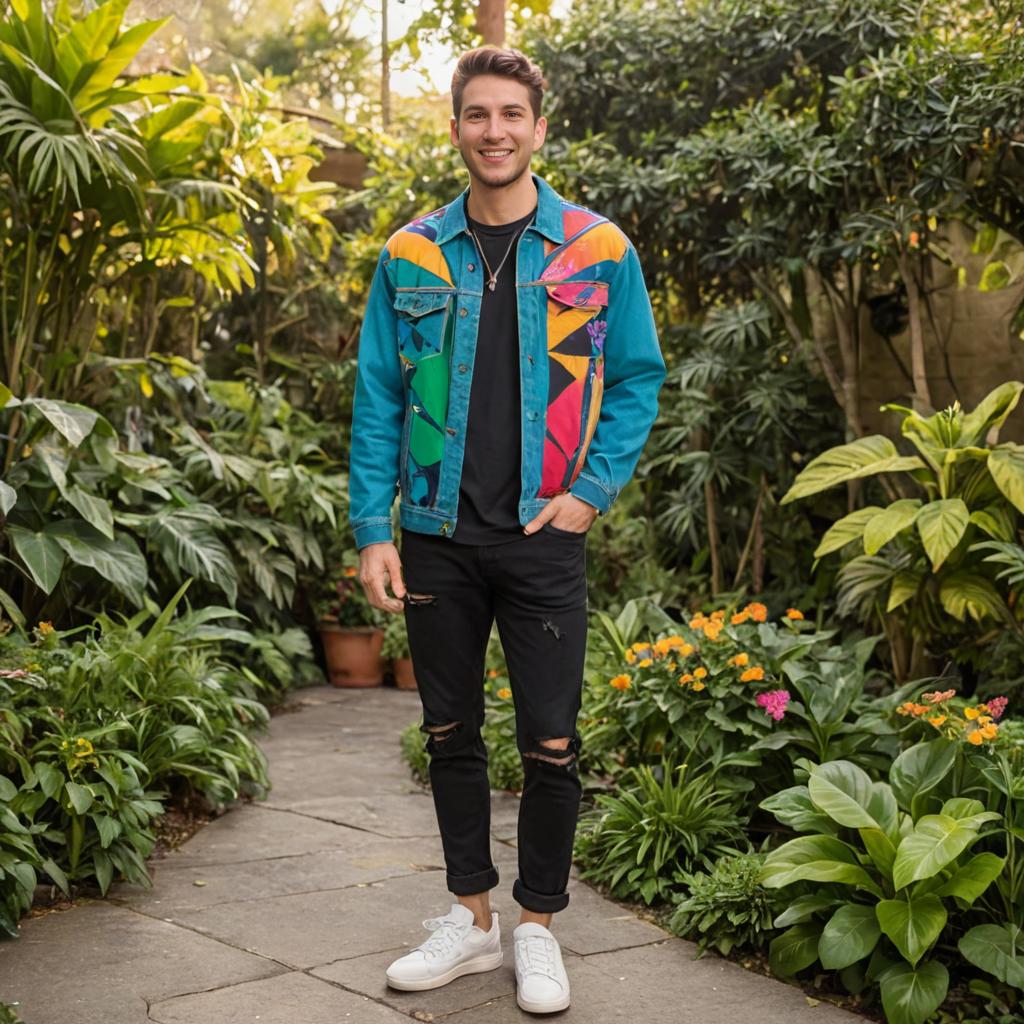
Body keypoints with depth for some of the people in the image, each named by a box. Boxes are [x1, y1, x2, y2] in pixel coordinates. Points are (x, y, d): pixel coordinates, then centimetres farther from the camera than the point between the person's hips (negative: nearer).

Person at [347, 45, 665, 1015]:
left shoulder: (598, 250, 1)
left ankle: (538, 925, 19)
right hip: (437, 535, 2)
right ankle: (470, 916, 26)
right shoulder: (411, 256, 5)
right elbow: (377, 399, 5)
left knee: (550, 745, 0)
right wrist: (372, 530, -2)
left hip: (542, 536, -2)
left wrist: (592, 492, -6)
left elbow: (638, 378, 4)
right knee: (450, 734, 11)